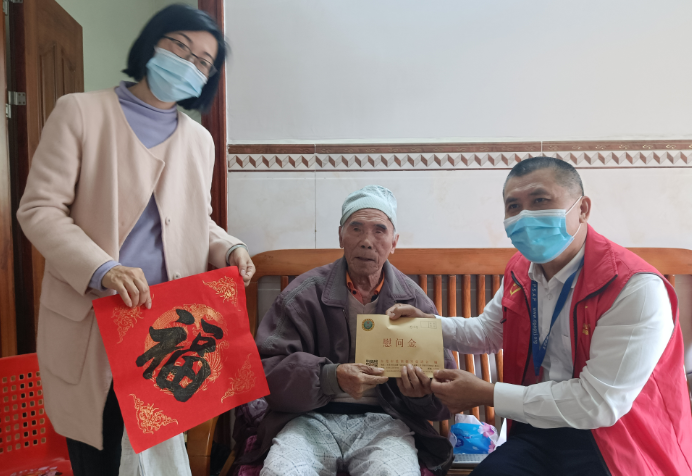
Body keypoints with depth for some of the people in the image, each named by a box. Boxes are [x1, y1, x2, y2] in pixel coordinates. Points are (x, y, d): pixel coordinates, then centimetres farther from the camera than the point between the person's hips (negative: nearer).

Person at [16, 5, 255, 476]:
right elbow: (39, 210, -7)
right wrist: (101, 269, -22)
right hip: (90, 325, -3)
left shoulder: (200, 140, 12)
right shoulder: (81, 111, -1)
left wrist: (229, 249, -3)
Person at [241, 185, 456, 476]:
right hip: (313, 418, 0)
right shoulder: (304, 295, 0)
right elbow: (266, 367, -7)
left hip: (384, 420, 1)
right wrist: (330, 377, -24)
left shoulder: (415, 301, 6)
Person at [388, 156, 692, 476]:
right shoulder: (520, 272, 3)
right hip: (539, 430, 5)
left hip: (612, 440, -5)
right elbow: (488, 332, 19)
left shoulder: (636, 289, -21)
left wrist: (485, 395, -19)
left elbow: (599, 404, -24)